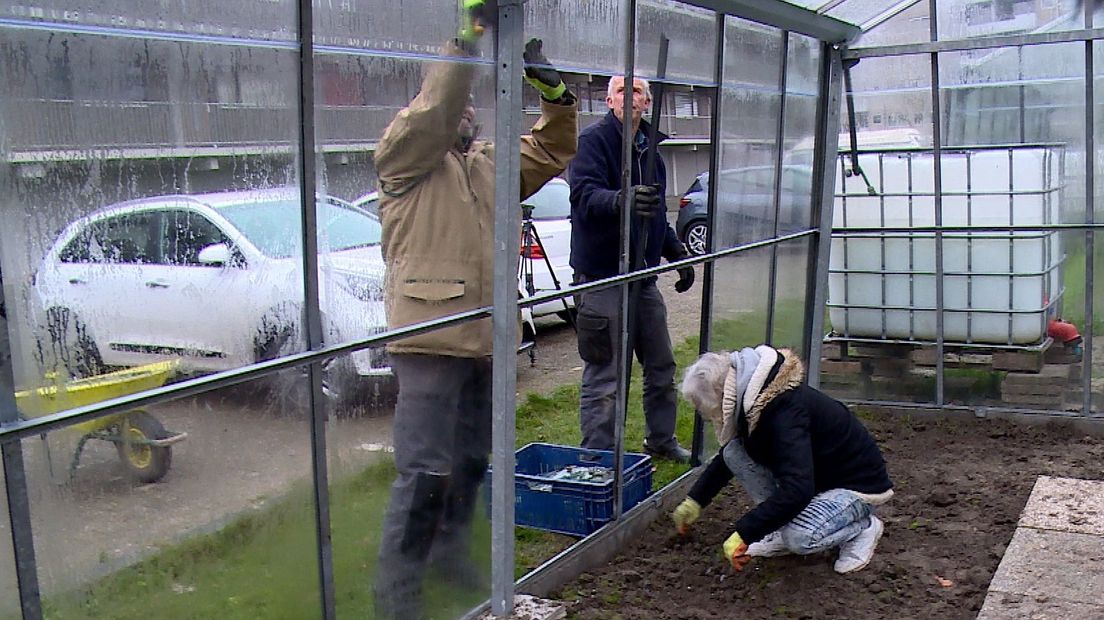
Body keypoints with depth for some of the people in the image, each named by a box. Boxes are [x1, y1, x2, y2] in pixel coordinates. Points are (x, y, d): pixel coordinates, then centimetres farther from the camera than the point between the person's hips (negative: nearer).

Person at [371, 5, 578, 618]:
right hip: (430, 337, -7)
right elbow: (433, 107, -17)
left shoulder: (492, 162, 19)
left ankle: (450, 547, 37)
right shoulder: (406, 157, 0)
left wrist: (554, 92, -2)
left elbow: (551, 151, 16)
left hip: (487, 338, 7)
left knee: (473, 458, 18)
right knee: (425, 470, -7)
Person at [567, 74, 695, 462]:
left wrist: (676, 252, 20)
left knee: (661, 367, 18)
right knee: (604, 377, -4)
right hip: (603, 279, -8)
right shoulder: (593, 141, -10)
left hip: (643, 277, 8)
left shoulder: (649, 148, 15)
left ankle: (661, 440, 36)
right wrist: (622, 199, -46)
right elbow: (584, 194, -28)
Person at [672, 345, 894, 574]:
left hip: (858, 484, -9)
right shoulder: (751, 402, -4)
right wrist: (694, 500, 19)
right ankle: (784, 530, 3)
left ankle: (864, 528, -3)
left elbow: (797, 491, -41)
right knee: (734, 453, -8)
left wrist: (743, 534, -35)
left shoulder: (785, 411, -33)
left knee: (800, 538, -34)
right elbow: (726, 457, 16)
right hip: (816, 476, 9)